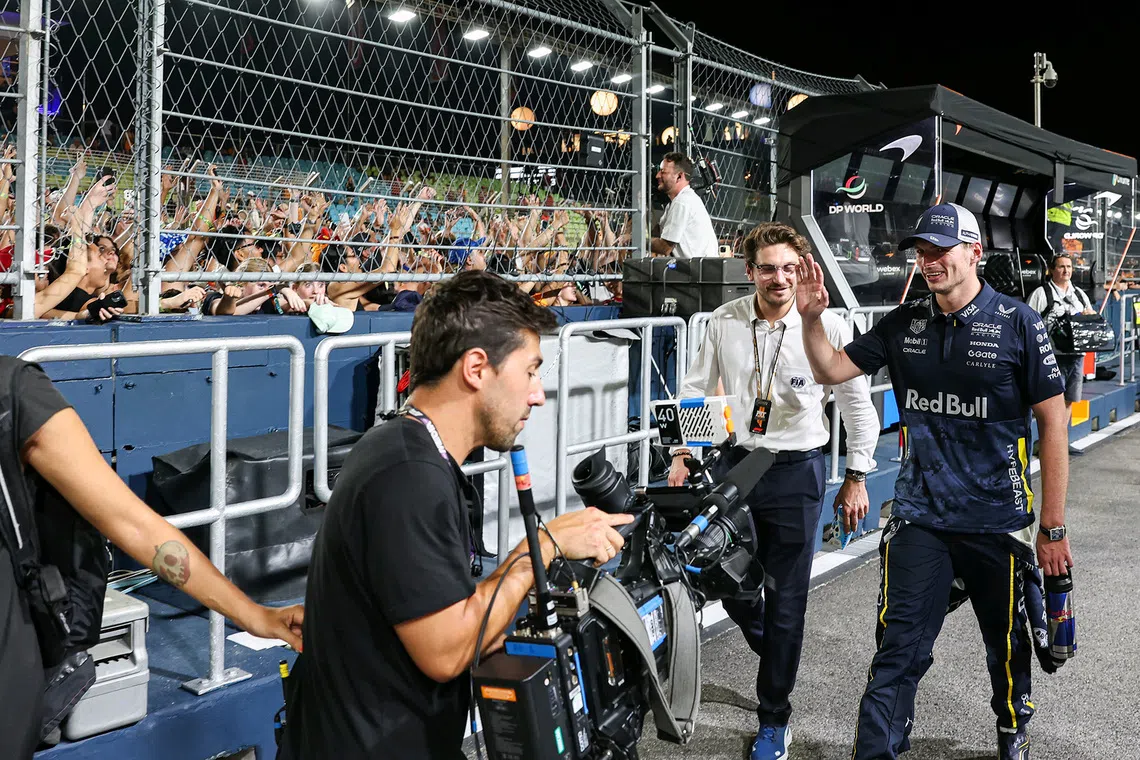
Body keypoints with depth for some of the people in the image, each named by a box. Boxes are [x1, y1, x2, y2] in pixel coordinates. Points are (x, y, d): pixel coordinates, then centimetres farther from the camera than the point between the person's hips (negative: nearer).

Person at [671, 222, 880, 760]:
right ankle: (776, 660, 44)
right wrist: (682, 451, 1)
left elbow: (858, 406, 0)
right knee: (733, 589, 11)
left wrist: (856, 478, 2)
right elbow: (696, 388, 9)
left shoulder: (828, 327, -10)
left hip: (797, 473, -3)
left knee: (786, 603, 2)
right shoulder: (725, 322, -1)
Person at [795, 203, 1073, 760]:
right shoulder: (905, 323, 4)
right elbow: (831, 370, 7)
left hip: (998, 522, -1)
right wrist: (812, 317, -13)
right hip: (919, 518, 2)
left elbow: (1053, 422, -6)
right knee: (900, 651, 0)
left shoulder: (1016, 323, -7)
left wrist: (1053, 527, -8)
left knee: (1008, 646, 18)